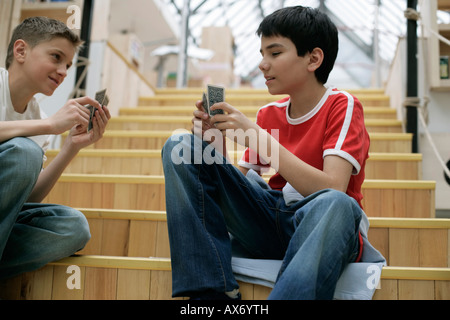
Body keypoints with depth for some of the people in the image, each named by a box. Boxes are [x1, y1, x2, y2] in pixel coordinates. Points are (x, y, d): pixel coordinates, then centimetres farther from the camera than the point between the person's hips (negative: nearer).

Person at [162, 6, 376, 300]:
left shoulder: (342, 106, -6)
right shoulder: (268, 115, 9)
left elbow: (332, 189, -22)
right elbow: (239, 183, 9)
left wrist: (257, 136, -22)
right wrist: (217, 146, -10)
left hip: (320, 227, -5)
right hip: (269, 221, 6)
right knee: (181, 148, -7)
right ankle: (213, 291, -15)